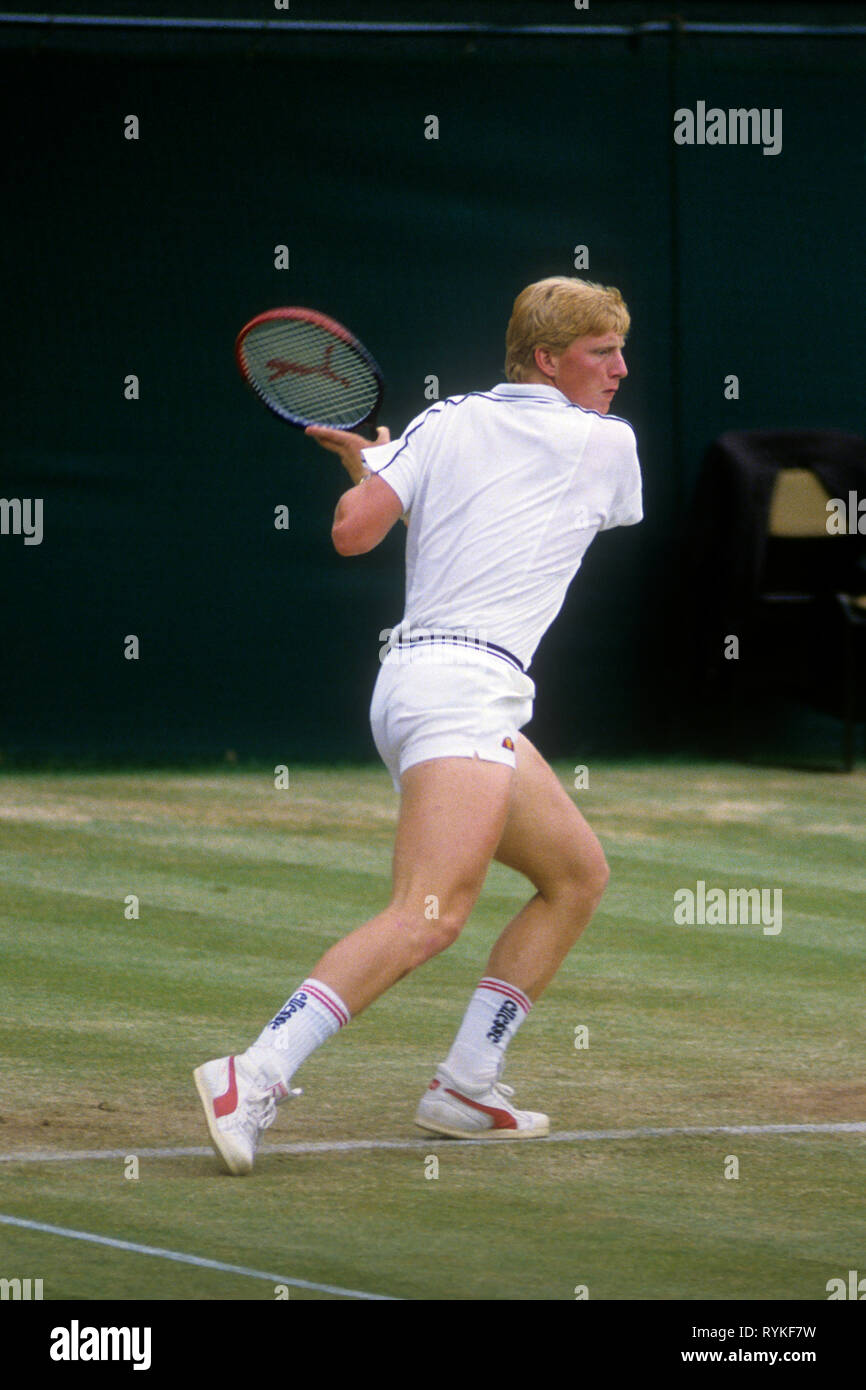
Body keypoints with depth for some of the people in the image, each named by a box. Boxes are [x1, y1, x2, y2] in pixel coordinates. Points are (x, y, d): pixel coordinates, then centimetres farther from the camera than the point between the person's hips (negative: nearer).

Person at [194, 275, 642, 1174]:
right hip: (464, 681, -8)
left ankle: (465, 1088, 16)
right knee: (430, 916, -21)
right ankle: (254, 1081, -34)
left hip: (411, 677, 8)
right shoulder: (608, 445, 4)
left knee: (578, 874, 19)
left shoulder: (447, 423, 13)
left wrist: (367, 467, 24)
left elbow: (352, 532, 1)